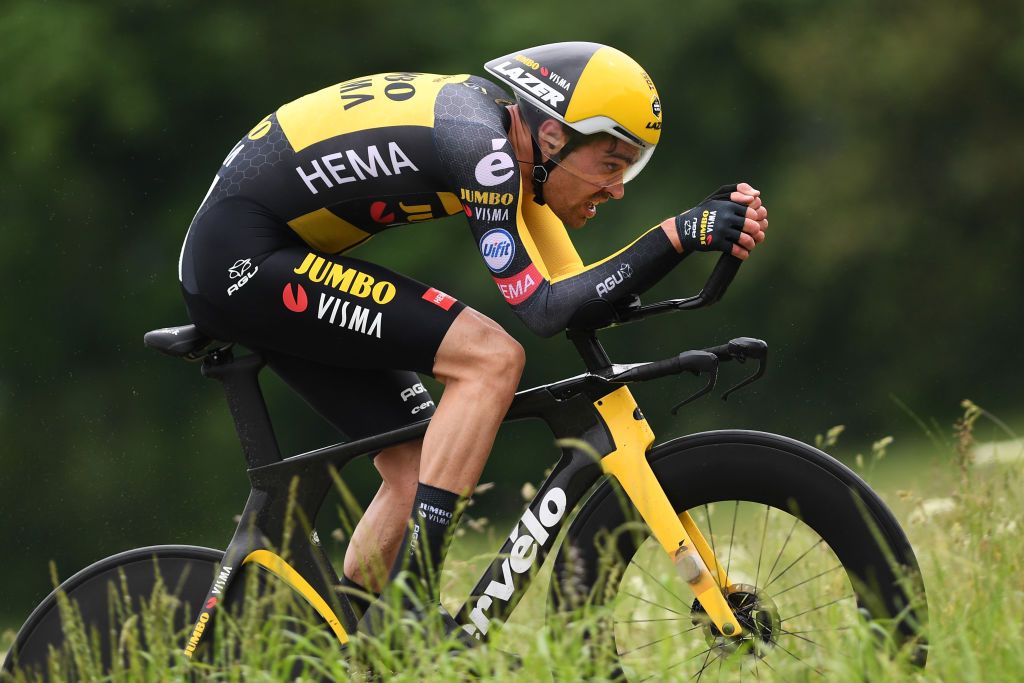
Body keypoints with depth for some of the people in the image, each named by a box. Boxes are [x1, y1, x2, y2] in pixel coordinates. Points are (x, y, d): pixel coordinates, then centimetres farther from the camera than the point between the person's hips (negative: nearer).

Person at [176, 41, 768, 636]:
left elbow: (573, 288, 6)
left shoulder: (513, 140, 8)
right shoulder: (481, 145, -21)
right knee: (491, 356, -18)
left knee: (418, 467, 8)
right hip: (245, 257, -10)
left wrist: (715, 225, -3)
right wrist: (677, 235, -26)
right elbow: (543, 311, -24)